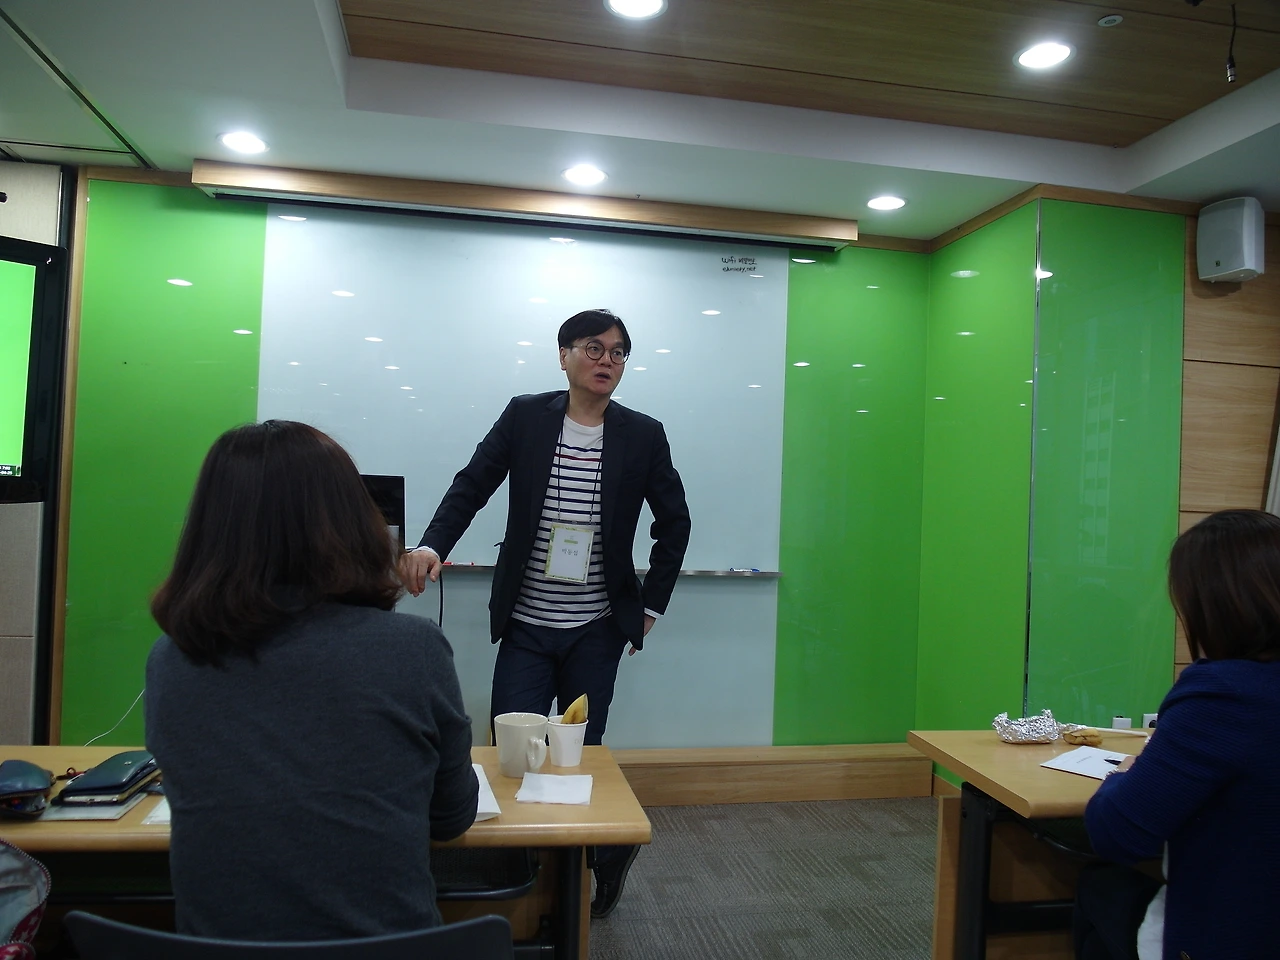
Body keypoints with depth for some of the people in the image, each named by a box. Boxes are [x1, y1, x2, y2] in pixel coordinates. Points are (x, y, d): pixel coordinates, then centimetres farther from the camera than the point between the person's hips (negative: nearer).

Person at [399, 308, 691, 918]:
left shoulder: (643, 436, -1)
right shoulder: (524, 417, 0)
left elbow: (673, 523, 8)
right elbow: (472, 486, -2)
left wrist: (651, 605, 7)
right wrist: (432, 545, -20)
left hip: (597, 633, 0)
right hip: (525, 628, 1)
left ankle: (604, 853, 37)